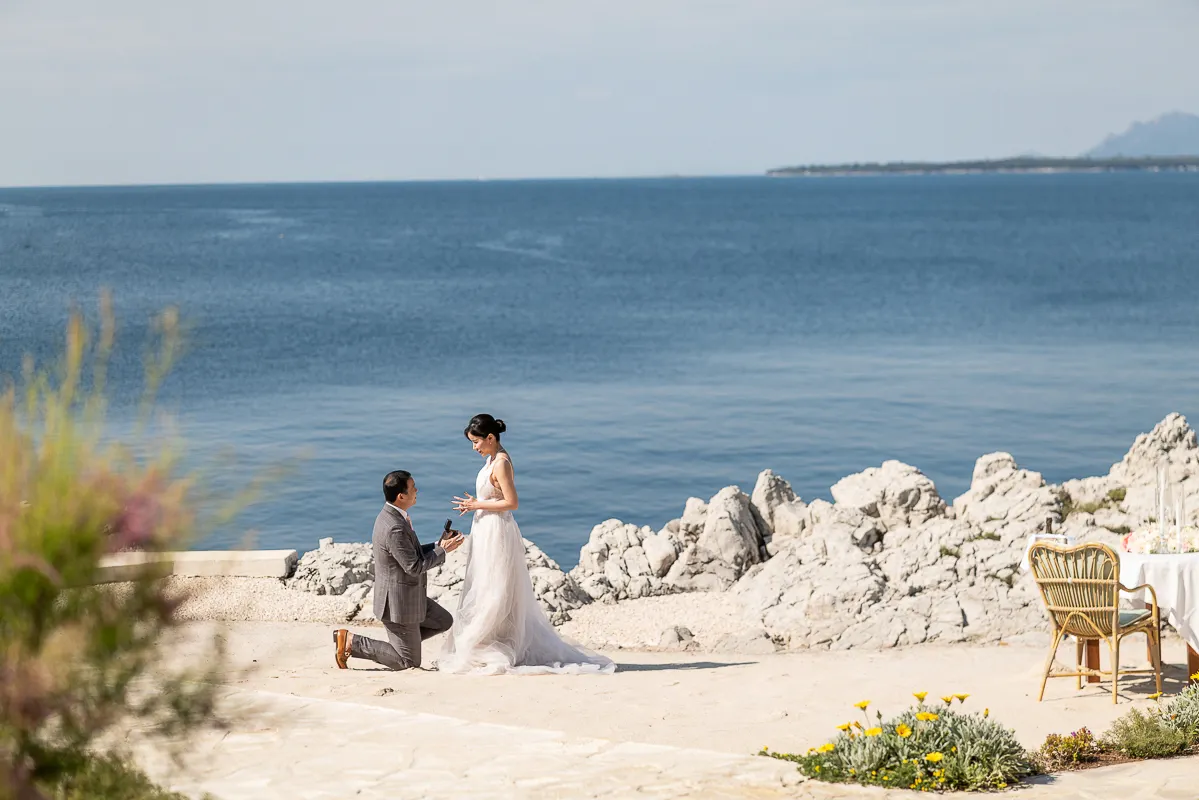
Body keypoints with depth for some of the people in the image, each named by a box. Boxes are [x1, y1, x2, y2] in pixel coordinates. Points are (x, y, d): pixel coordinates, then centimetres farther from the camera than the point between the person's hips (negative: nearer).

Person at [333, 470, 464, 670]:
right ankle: (350, 642, 1)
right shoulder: (394, 529, -29)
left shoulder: (390, 516, 3)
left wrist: (439, 545, 2)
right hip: (399, 603, -10)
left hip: (406, 596, 10)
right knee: (410, 662, 2)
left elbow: (412, 553, 13)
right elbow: (414, 567, -23)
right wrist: (443, 551, -13)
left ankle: (396, 643, 18)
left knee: (444, 622, 22)